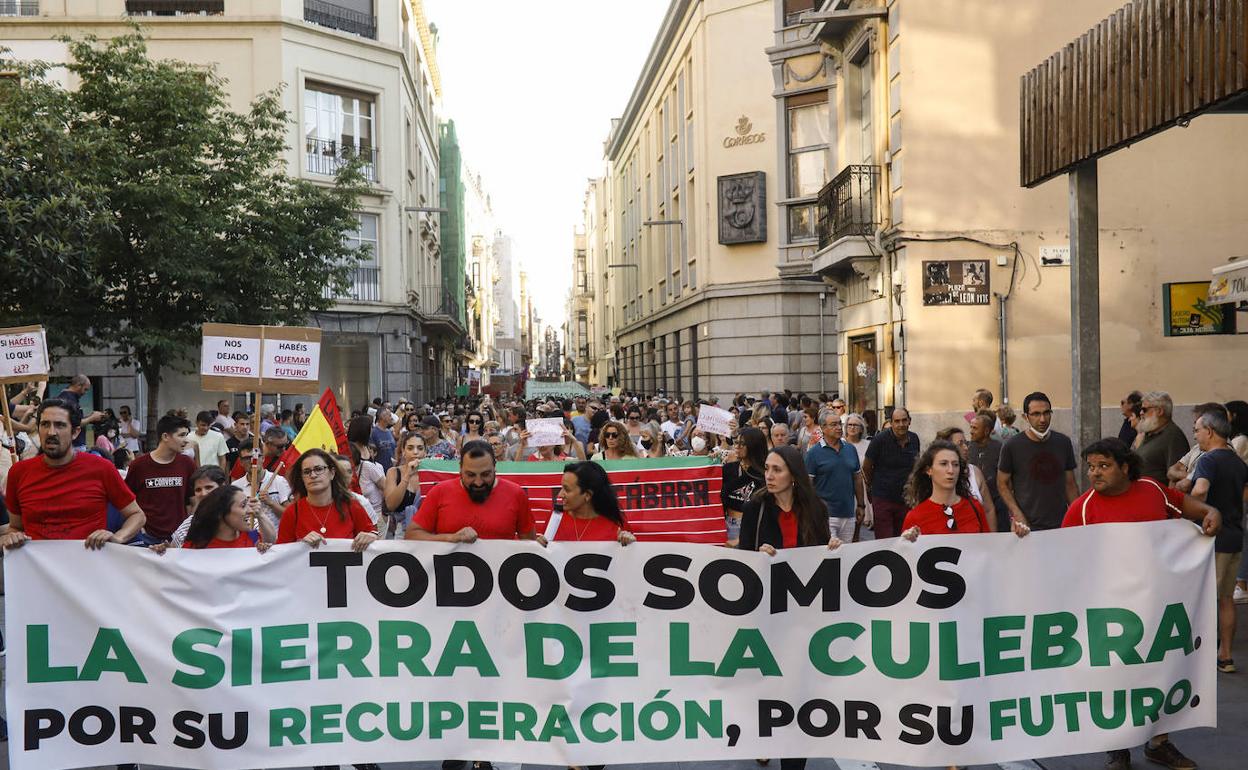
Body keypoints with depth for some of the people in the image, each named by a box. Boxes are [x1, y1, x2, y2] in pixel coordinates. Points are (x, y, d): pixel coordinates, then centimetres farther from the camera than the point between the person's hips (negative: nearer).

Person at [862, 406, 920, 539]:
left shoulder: (914, 439, 4)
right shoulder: (880, 439, -12)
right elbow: (866, 468, -1)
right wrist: (873, 486, 11)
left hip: (906, 499, 4)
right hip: (883, 498, -4)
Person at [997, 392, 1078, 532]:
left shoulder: (1063, 443, 6)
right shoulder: (1012, 446, -5)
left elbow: (1070, 484, 12)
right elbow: (1002, 484, 0)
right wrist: (1017, 515, -12)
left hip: (1061, 524, 3)